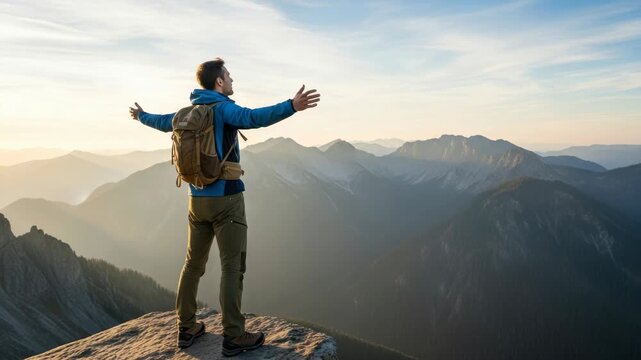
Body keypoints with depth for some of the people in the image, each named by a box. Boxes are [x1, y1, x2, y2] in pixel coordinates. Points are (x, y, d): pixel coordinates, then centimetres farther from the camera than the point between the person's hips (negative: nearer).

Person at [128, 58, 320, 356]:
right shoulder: (222, 108, -11)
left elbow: (162, 122, 31)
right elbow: (253, 118, -31)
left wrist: (142, 116, 53)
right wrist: (291, 106, -43)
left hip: (197, 199, 8)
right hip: (226, 199, -7)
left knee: (193, 264, 15)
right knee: (232, 267, -3)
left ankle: (187, 328, 25)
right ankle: (234, 337, 2)